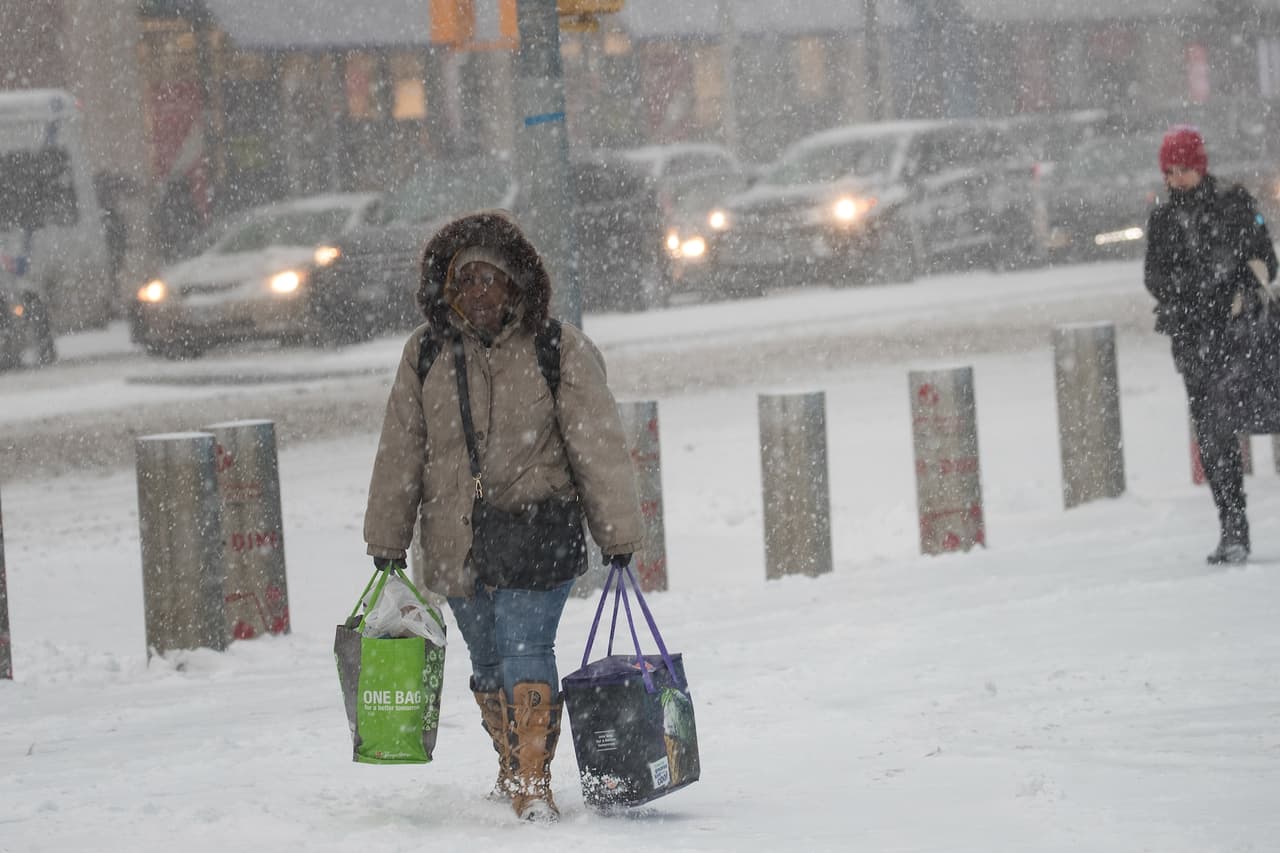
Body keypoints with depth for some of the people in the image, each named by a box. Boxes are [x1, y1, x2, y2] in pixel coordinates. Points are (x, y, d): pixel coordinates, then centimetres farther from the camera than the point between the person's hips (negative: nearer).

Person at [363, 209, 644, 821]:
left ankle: (533, 786, -17)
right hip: (456, 541, 4)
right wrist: (386, 542, 12)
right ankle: (511, 770, 34)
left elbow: (598, 445, -3)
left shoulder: (559, 350, -5)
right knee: (488, 662, 15)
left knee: (524, 647, -18)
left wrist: (618, 536, -4)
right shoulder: (426, 353, 4)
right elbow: (401, 451, 11)